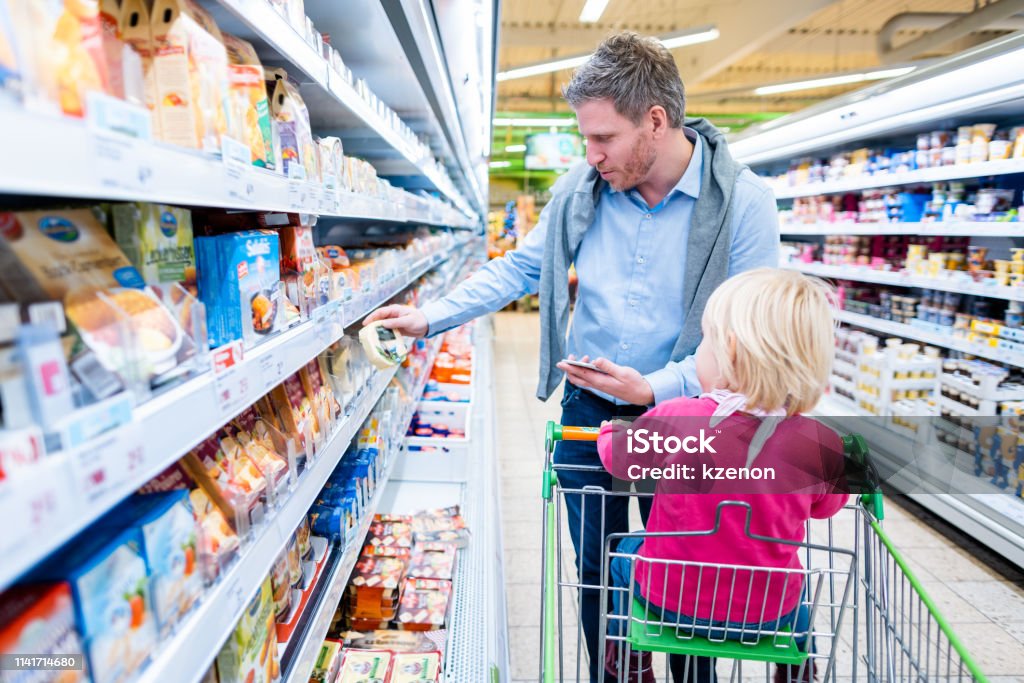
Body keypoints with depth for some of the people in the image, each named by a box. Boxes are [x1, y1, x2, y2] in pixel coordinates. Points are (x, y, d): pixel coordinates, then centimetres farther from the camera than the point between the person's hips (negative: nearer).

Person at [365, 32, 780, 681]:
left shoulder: (744, 201, -14)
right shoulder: (581, 189, -4)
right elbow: (521, 268, 6)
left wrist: (656, 388, -25)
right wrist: (431, 317, -1)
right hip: (587, 410, 3)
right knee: (596, 570, 17)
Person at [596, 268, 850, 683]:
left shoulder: (672, 419, -23)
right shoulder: (821, 444, -19)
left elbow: (618, 458, -2)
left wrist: (611, 429, 22)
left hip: (669, 597, -1)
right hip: (768, 613, 2)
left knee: (624, 555, 31)